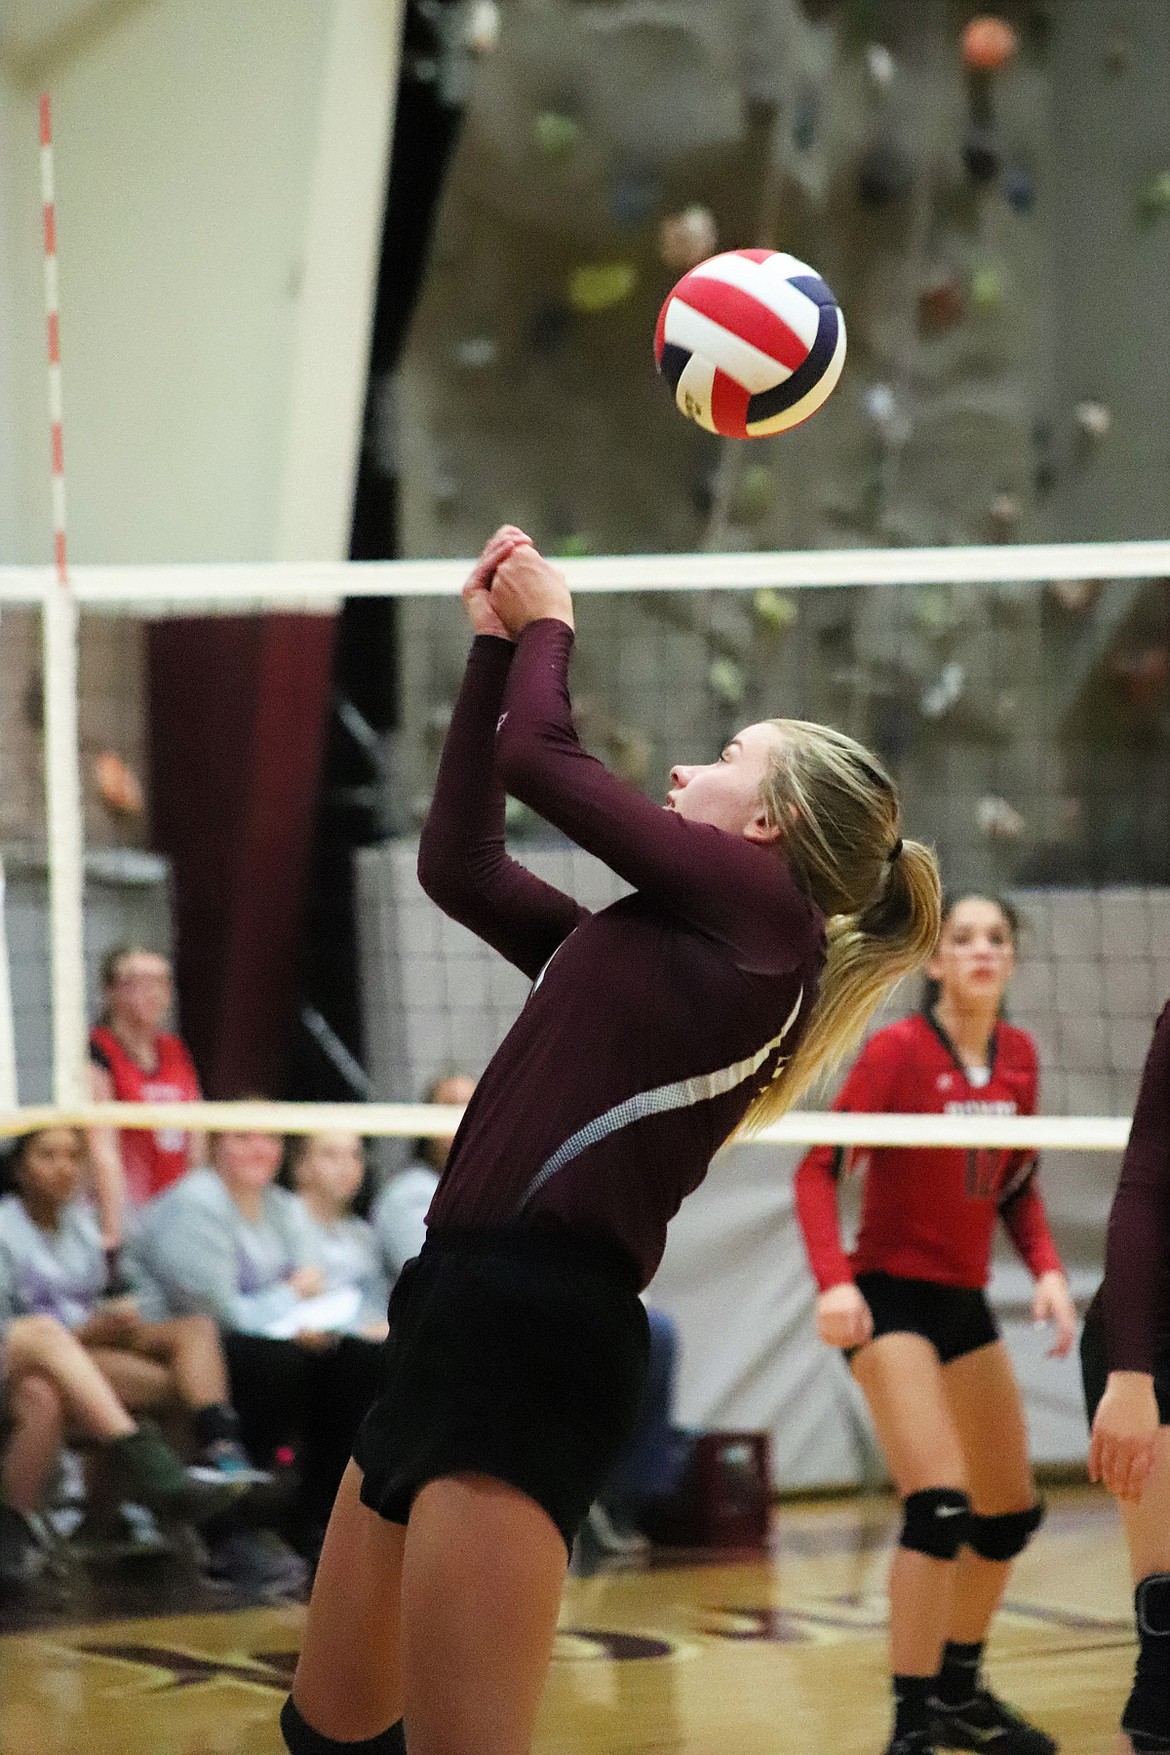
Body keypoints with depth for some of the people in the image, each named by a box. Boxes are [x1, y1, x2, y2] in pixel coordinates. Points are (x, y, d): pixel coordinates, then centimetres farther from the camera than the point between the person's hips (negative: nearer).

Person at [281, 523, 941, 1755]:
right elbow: (456, 859, 27)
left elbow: (540, 757, -2)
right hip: (461, 1317, 9)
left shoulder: (763, 915, -2)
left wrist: (547, 623, 17)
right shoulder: (646, 942, 22)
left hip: (535, 1330, -9)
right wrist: (496, 644, 27)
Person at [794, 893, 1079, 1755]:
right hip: (892, 1296, -7)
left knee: (1010, 1511, 14)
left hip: (966, 1301, 7)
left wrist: (1047, 1270, -4)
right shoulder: (898, 1050, -15)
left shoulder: (1018, 1055, 3)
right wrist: (834, 1280, -30)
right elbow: (819, 1169, -17)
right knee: (938, 1507, -19)